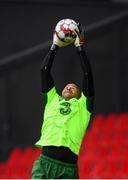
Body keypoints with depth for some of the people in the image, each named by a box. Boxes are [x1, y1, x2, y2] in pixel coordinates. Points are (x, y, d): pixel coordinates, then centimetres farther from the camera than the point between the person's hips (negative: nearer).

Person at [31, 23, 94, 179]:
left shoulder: (83, 105, 19)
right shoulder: (53, 99, 25)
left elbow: (87, 75, 12)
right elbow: (44, 71, 21)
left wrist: (80, 47, 16)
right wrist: (55, 46, 22)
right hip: (44, 163, 1)